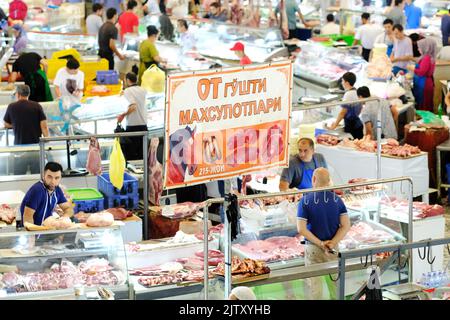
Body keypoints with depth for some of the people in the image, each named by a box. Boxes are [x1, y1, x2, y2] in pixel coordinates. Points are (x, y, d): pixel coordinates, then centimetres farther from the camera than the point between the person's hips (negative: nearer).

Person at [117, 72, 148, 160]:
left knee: (130, 154, -1)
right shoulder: (143, 90, 9)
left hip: (132, 125, -6)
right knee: (142, 153, 9)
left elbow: (133, 106, -23)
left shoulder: (128, 91, -10)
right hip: (143, 124, 6)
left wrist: (123, 115, -12)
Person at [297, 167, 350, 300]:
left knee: (314, 283, 7)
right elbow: (346, 226, -7)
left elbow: (301, 229, -15)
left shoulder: (305, 201, -11)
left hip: (313, 248, -2)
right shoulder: (337, 200, -3)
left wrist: (320, 243, -13)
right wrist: (333, 243, -13)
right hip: (334, 248, 2)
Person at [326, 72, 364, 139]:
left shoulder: (348, 94, -17)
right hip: (359, 124, 9)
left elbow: (342, 112, -18)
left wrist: (334, 125, -13)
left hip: (351, 126, -9)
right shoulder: (357, 92, 8)